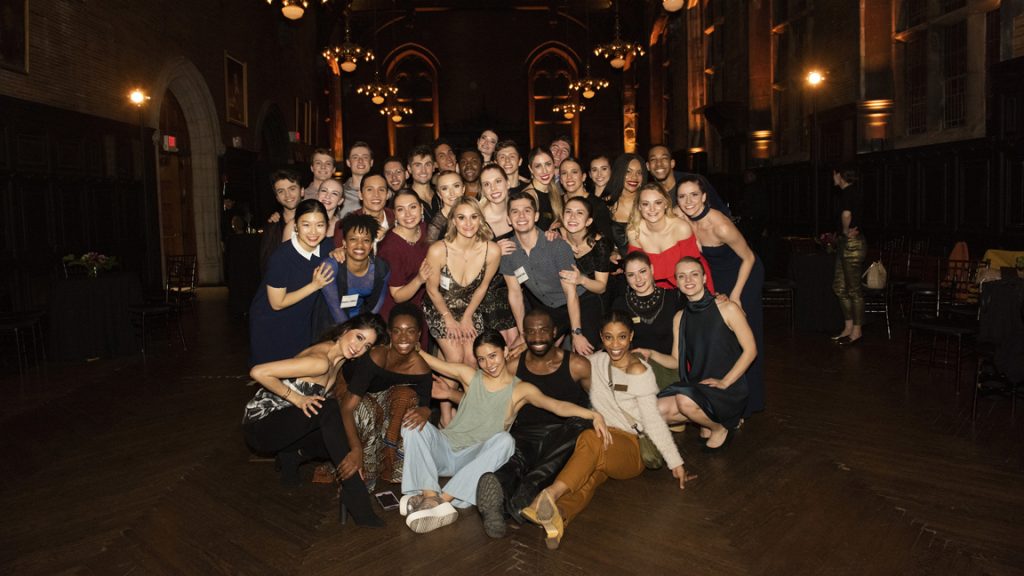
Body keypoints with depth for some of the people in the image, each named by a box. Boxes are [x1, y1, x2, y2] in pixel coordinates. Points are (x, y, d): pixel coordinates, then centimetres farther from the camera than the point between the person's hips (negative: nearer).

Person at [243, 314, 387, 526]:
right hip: (260, 423, -8)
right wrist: (297, 399, -24)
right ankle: (353, 491, -28)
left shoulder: (339, 359, 0)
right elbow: (258, 372, -30)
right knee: (329, 408, -31)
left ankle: (292, 456, 9)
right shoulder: (320, 361, -26)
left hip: (285, 425, 8)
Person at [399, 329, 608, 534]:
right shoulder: (470, 376, 5)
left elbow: (556, 405, -18)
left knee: (504, 440, -33)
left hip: (476, 459, -2)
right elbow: (428, 360, 11)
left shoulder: (520, 390, -2)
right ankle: (430, 496, -39)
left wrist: (593, 414, -32)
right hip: (445, 447, 2)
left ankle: (442, 499, -37)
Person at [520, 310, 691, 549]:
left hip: (629, 447, -4)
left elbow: (653, 420, -6)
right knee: (590, 473, -32)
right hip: (600, 441, 4)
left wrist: (676, 462, -10)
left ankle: (551, 494, -53)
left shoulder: (639, 371, -5)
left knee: (590, 439, -38)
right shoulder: (596, 361, 11)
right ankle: (559, 515, -60)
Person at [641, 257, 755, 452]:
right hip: (694, 386, 5)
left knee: (686, 400, -34)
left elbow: (750, 350, -7)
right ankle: (706, 419, 7)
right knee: (658, 410, -21)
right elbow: (676, 361, 11)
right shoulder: (680, 317, 9)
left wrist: (724, 382, -15)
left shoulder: (727, 308, -6)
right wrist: (651, 354, -8)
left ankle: (719, 428, 0)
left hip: (729, 390, -5)